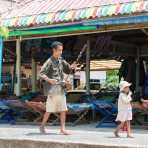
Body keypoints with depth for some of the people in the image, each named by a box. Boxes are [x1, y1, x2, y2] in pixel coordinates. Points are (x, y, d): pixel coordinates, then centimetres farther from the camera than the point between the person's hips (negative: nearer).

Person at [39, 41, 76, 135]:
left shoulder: (61, 60, 10)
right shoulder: (49, 62, -9)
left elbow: (67, 71, 20)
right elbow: (41, 73, -15)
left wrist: (71, 67, -3)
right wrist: (48, 79, -34)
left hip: (61, 89, 6)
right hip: (53, 89, -6)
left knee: (63, 109, 3)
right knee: (49, 110, 0)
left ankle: (63, 128, 7)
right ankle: (42, 126, 16)